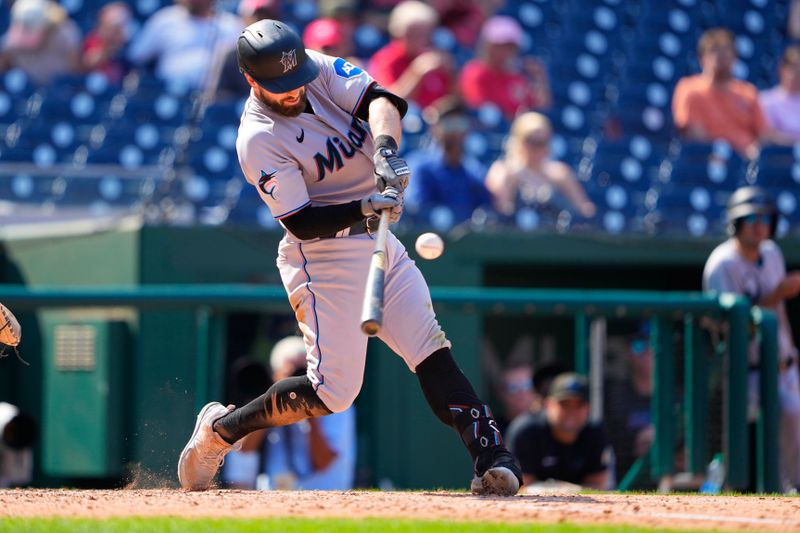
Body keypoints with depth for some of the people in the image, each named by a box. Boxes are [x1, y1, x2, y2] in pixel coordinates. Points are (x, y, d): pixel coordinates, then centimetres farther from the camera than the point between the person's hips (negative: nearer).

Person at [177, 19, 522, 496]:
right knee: (333, 390, -9)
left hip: (378, 241, 6)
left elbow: (381, 99, -15)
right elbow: (302, 223, -20)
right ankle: (222, 427, 10)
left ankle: (491, 457, -11)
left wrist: (385, 150, -34)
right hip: (324, 256, -6)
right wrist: (363, 208, -34)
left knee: (432, 350, -5)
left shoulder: (321, 70, -1)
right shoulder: (258, 141, -18)